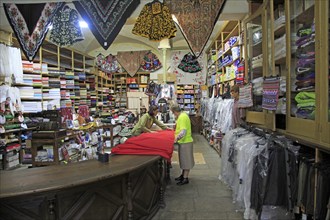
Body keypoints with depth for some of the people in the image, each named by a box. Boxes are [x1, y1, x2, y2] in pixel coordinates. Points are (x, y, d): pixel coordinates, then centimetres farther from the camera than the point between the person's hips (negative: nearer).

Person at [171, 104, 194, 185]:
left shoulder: (182, 117, -21)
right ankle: (183, 175, 31)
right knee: (183, 159, 19)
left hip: (185, 142, -10)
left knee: (186, 160, -1)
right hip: (183, 141, 10)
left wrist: (177, 138, -38)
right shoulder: (183, 115, 11)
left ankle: (185, 179, 8)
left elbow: (183, 131, -30)